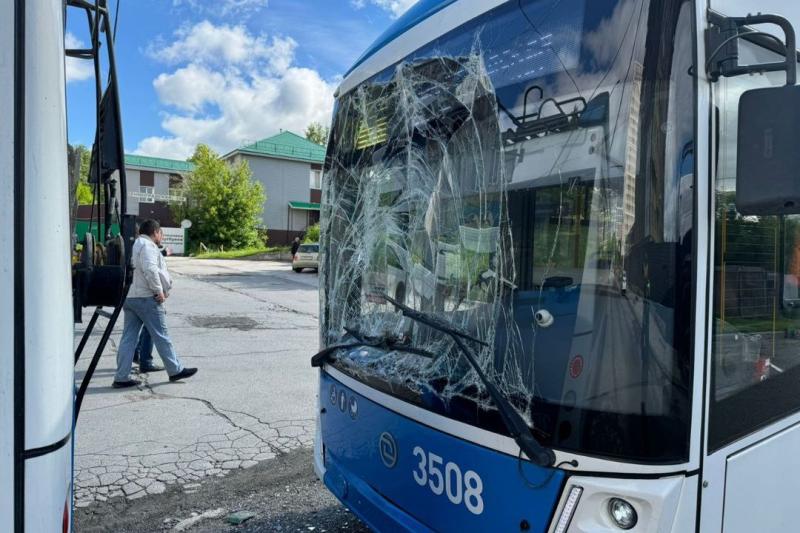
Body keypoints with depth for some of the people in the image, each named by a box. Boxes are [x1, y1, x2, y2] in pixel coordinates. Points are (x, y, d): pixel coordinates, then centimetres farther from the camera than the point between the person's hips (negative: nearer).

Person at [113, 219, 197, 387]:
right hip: (146, 298, -9)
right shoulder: (148, 245, -11)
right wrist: (159, 290, -17)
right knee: (161, 336, 0)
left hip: (128, 297, 9)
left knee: (129, 338, 7)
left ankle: (121, 377, 7)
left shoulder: (135, 245, 21)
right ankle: (175, 370, 10)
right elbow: (150, 270, -25)